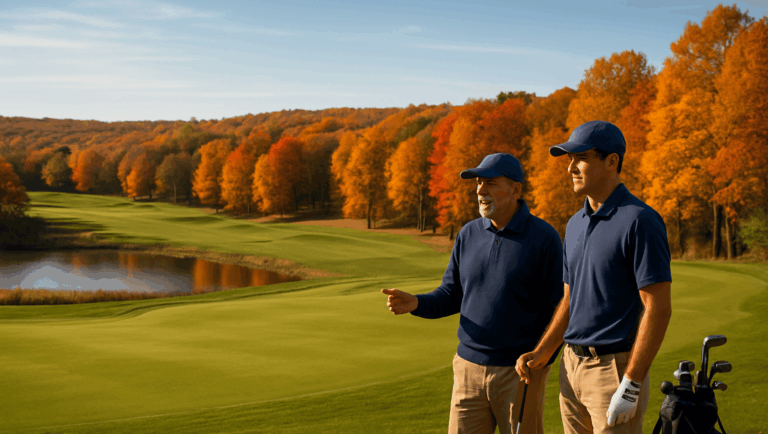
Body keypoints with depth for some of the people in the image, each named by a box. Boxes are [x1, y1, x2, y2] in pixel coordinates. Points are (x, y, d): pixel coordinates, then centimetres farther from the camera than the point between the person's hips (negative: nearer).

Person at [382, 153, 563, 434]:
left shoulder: (544, 238, -10)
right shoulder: (469, 234, 6)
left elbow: (558, 311, -8)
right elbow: (450, 297, 11)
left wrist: (537, 373, -14)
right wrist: (413, 303, -9)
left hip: (520, 374, -4)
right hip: (469, 369, 5)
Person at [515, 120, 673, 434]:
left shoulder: (639, 221, -14)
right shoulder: (575, 224, 13)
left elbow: (658, 308, -17)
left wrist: (631, 386, -20)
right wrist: (541, 353, 7)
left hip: (614, 369, -8)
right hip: (572, 366, 8)